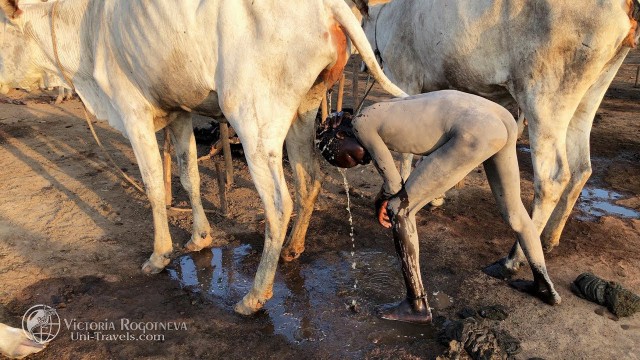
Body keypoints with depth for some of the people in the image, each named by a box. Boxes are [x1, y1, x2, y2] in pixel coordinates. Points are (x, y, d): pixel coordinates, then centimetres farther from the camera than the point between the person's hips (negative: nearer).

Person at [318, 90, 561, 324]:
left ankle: (417, 304, 17)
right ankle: (544, 285, 50)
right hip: (503, 120, 10)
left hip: (475, 133, -9)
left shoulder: (360, 123, 5)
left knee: (399, 210, 6)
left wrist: (381, 202, 29)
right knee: (512, 211, 32)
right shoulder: (385, 113, 29)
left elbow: (393, 181, 7)